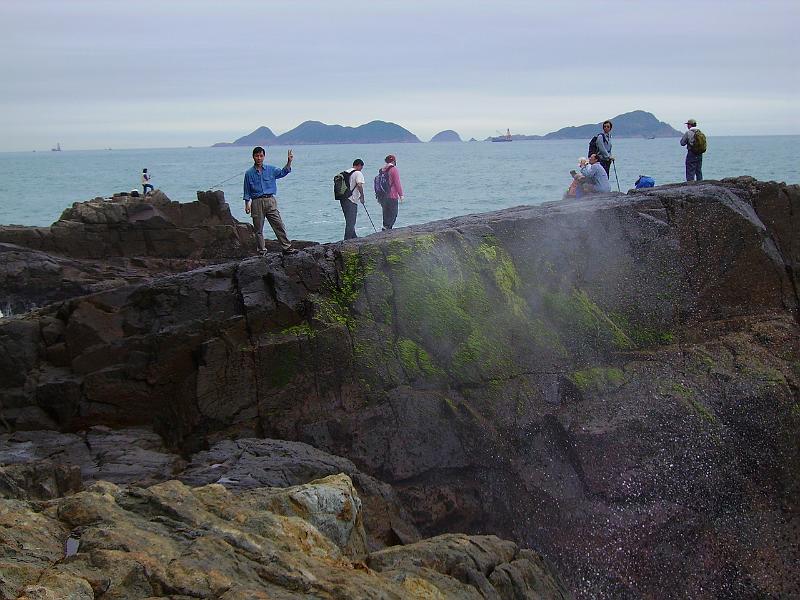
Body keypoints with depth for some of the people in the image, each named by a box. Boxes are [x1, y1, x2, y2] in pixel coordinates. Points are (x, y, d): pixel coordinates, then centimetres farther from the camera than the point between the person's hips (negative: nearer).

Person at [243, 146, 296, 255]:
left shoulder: (270, 169, 9)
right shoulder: (249, 173, 5)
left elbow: (283, 172, 3)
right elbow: (247, 192, 8)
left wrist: (289, 162, -12)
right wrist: (247, 205, 1)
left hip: (270, 200, 1)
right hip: (257, 202, -1)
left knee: (279, 225, -4)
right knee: (258, 228, 2)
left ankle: (286, 247, -2)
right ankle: (262, 250, 10)